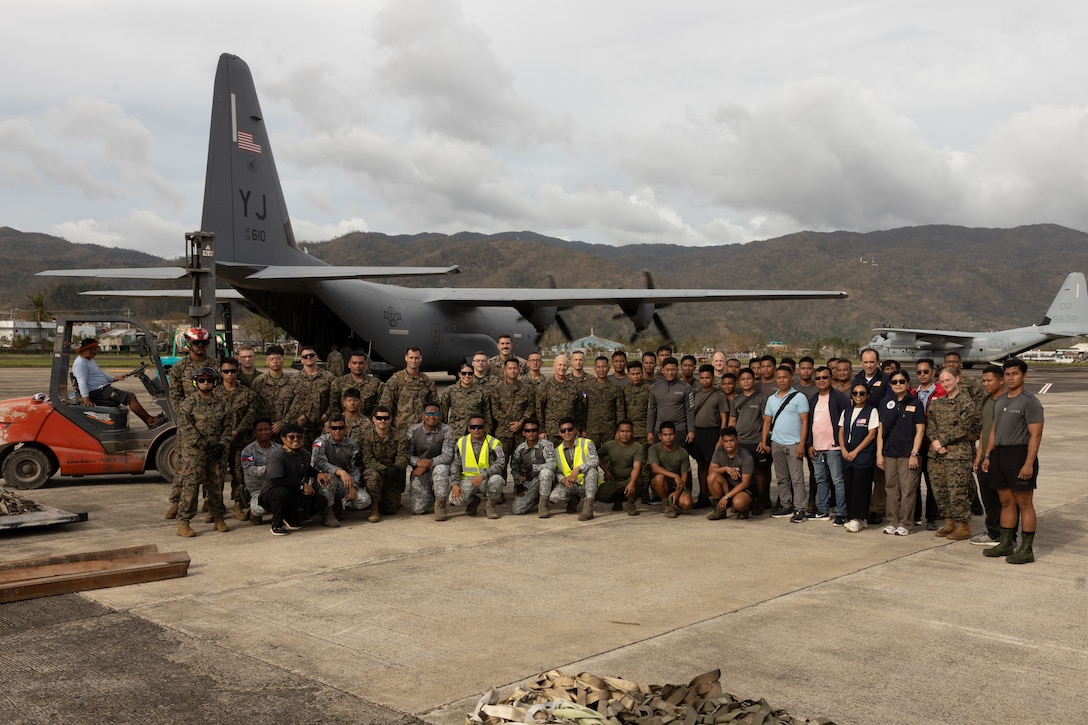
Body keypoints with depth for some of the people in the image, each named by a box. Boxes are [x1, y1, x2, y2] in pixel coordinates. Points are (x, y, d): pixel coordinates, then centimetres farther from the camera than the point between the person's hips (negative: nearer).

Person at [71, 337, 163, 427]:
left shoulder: (90, 361, 23)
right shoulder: (80, 363, -11)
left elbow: (103, 376, 26)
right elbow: (82, 382, -23)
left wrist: (116, 378, 9)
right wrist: (86, 399, -33)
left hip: (103, 389, 11)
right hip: (97, 392, -11)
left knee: (130, 397, 6)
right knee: (131, 397, -17)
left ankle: (149, 421, 1)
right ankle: (150, 421, -12)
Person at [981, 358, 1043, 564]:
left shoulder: (1030, 402, -9)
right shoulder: (999, 401, 16)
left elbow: (1036, 435, -14)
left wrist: (1028, 463, -20)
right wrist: (987, 456, 15)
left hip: (1019, 454, -7)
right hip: (999, 454, 8)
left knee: (1024, 504, -2)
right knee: (1006, 502, 13)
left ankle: (1026, 550, 3)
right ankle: (1005, 544, 20)